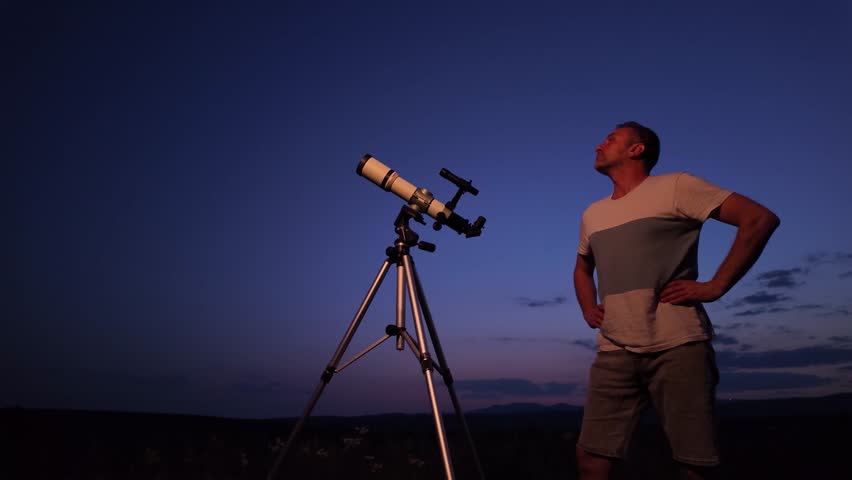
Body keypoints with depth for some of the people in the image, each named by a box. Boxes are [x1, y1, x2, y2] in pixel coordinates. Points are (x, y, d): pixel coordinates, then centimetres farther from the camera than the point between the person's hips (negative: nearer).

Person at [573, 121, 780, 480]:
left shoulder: (675, 187, 1)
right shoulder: (592, 214, 19)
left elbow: (760, 219, -4)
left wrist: (715, 286, -10)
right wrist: (588, 310, 17)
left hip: (677, 346, -5)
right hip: (614, 352, 5)